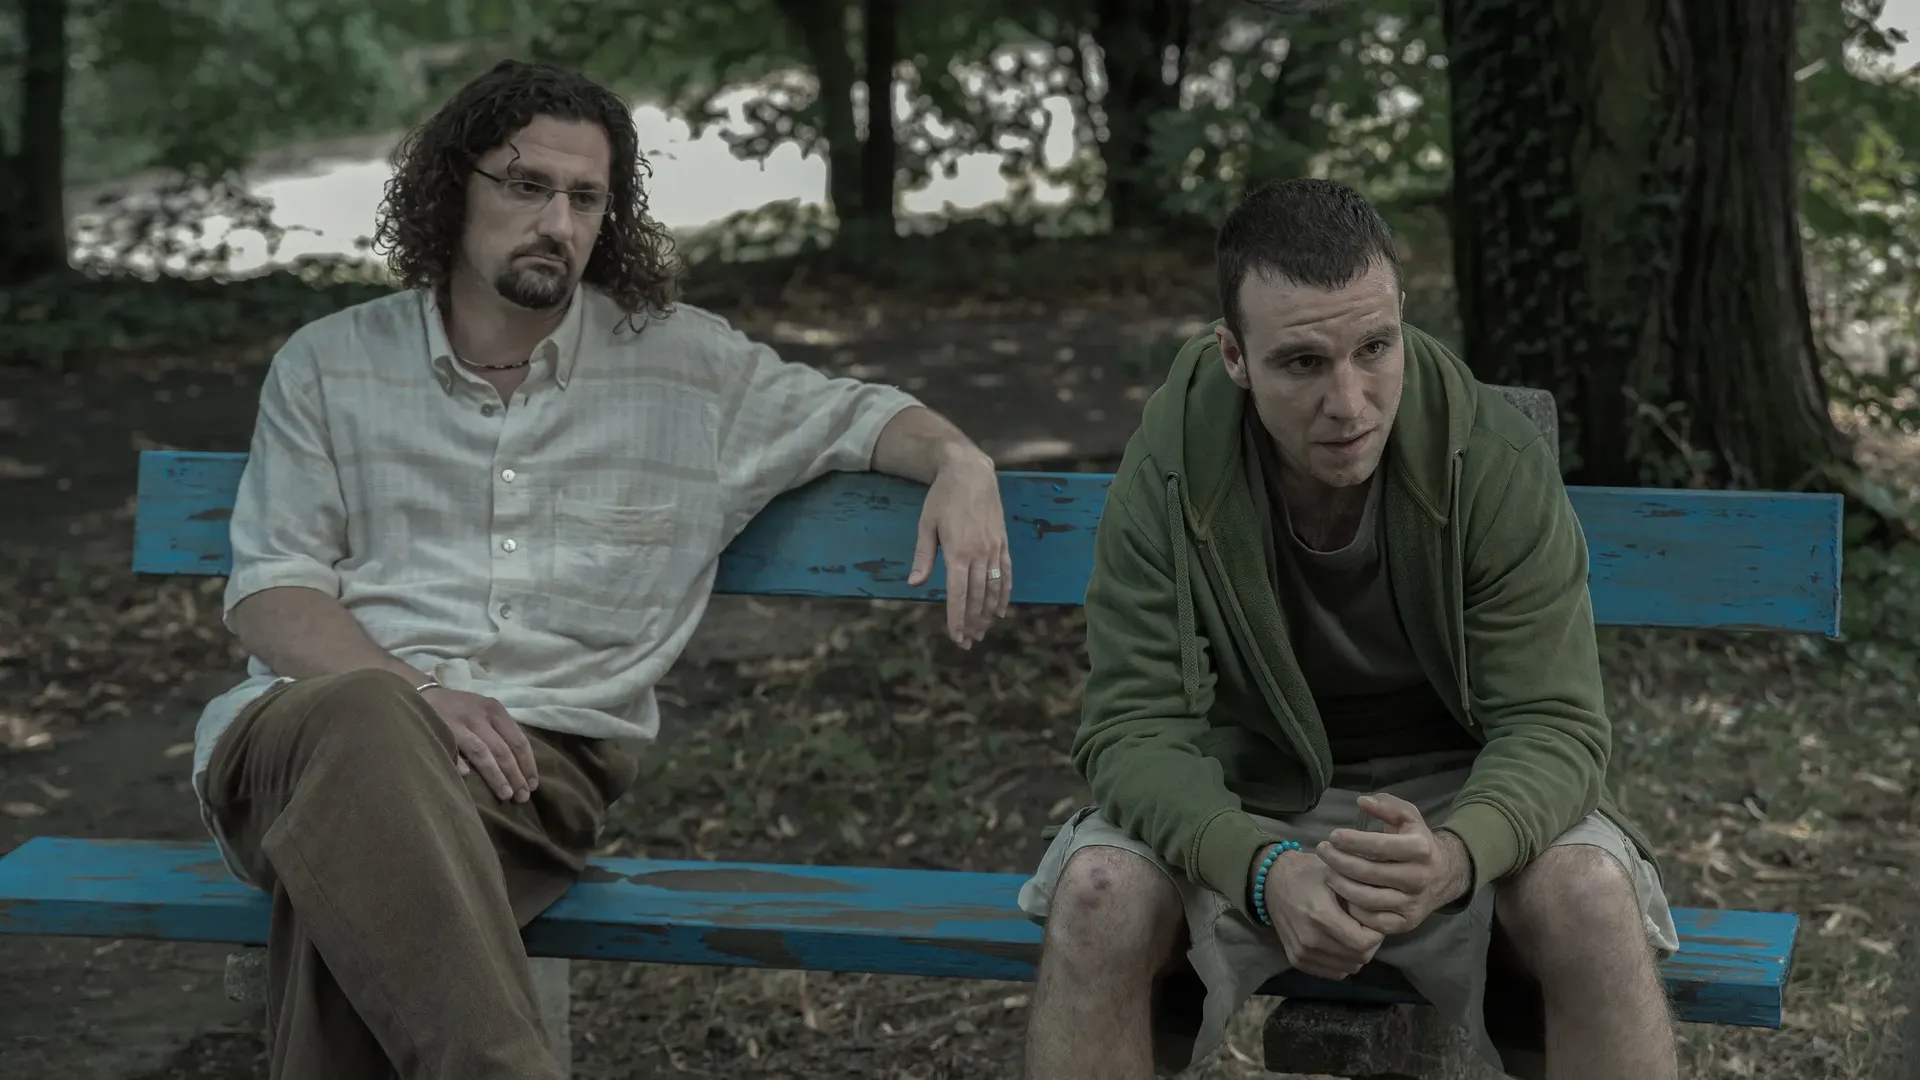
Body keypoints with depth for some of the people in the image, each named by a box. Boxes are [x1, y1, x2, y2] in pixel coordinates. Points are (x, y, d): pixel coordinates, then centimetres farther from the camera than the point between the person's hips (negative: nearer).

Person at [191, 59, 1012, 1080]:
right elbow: (271, 593, 6)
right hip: (309, 718, 0)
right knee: (361, 722, -41)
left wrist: (961, 464, 0)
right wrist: (416, 695, -13)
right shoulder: (328, 365, 14)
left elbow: (858, 414, 25)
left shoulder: (683, 363, 16)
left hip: (541, 755, 0)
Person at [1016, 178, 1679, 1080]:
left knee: (1593, 896, -30)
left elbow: (1553, 724, -19)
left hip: (1458, 797, 0)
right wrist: (1265, 869, -40)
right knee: (1100, 894, -29)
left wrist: (1459, 853, -43)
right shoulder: (1170, 470, -18)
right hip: (1247, 798, 0)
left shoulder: (1497, 463, -20)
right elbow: (1134, 725, -20)